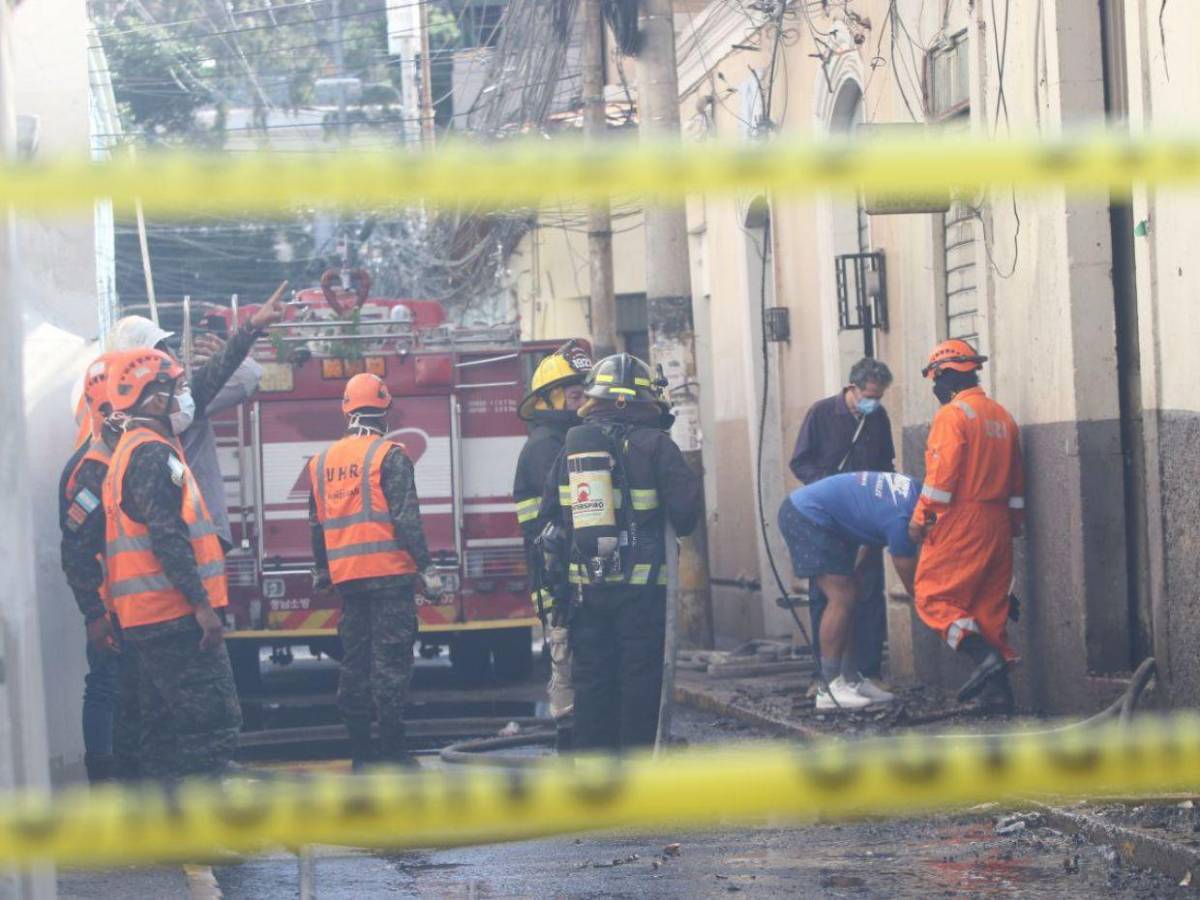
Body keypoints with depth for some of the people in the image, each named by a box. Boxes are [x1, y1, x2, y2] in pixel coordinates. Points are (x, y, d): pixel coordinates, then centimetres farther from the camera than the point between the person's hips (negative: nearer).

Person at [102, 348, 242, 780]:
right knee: (215, 719, -13)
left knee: (166, 726, 13)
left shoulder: (131, 451, 20)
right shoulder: (153, 453, -13)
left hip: (148, 615, 11)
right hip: (173, 614, -11)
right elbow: (167, 538, -21)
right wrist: (201, 604, -23)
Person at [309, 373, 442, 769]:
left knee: (354, 660, 10)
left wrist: (322, 569, 30)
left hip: (347, 576, 6)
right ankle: (392, 748, -6)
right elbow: (405, 517, -14)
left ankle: (359, 750, 12)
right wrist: (426, 567, -12)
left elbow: (317, 524, 18)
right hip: (389, 571, -6)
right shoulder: (389, 456, -7)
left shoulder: (322, 462, 11)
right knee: (391, 657, -4)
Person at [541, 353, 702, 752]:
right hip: (641, 584, -4)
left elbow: (550, 513, 8)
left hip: (588, 585, 4)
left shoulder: (573, 444, 6)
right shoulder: (653, 444, -8)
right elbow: (686, 506, -11)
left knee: (592, 678, 10)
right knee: (640, 676, 1)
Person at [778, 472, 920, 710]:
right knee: (842, 598, -13)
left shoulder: (914, 489, 0)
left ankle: (850, 679, 12)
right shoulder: (901, 518, -26)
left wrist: (858, 568, 23)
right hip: (806, 517, -10)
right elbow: (912, 584, -16)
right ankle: (829, 689, -12)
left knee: (852, 594, 9)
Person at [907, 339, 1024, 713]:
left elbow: (942, 475, -17)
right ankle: (998, 689, 6)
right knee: (990, 605, 10)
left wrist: (920, 518, -10)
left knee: (933, 597, -3)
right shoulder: (1003, 417, 15)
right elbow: (1016, 482, 19)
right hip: (998, 524, 8)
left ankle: (984, 656, -21)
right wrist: (1013, 524, 25)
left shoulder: (952, 415, -10)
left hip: (961, 522, -8)